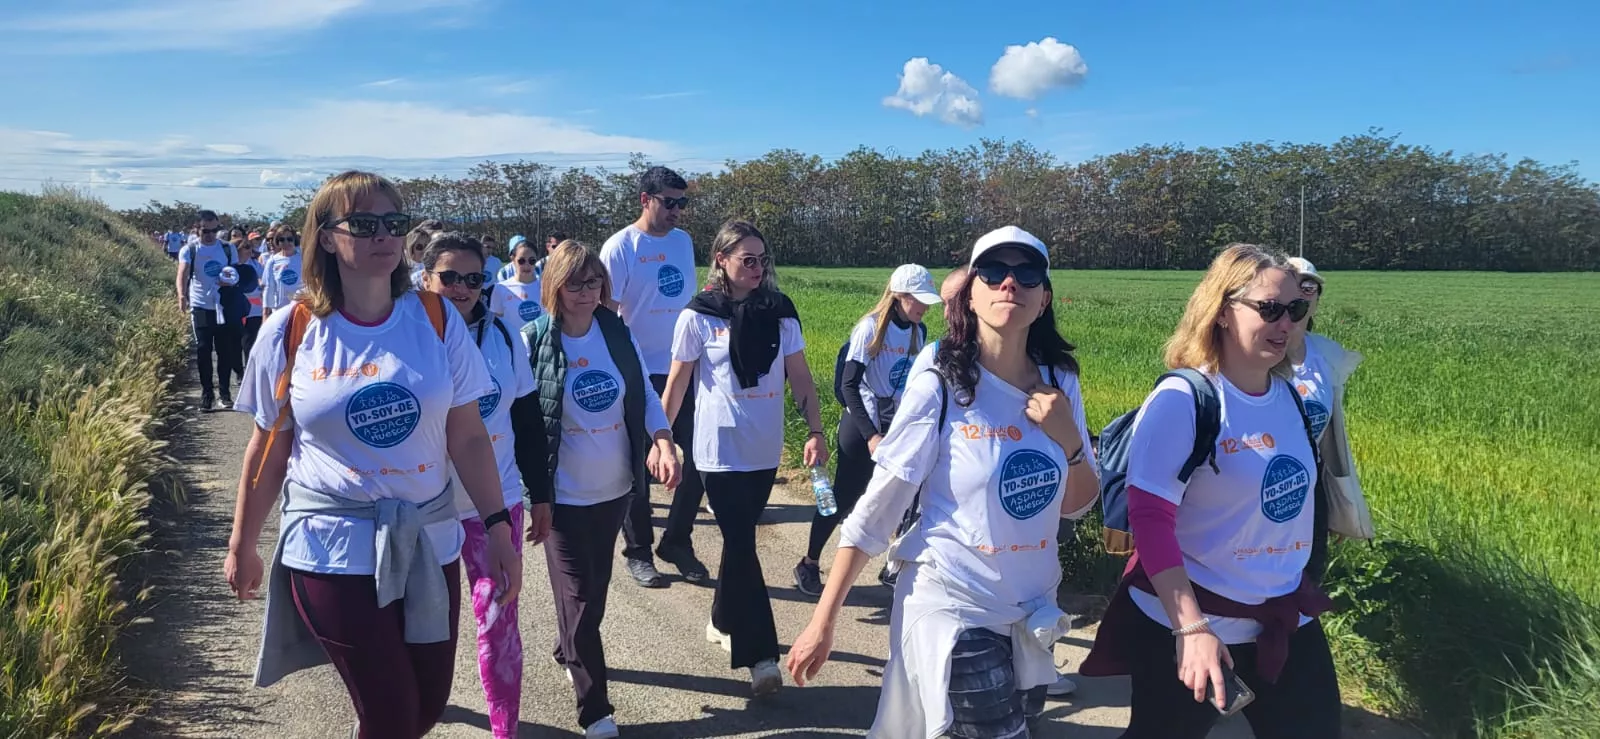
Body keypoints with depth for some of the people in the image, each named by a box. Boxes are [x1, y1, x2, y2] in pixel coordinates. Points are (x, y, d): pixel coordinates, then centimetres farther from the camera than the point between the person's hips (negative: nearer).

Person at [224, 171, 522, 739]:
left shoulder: (436, 319, -4)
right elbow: (268, 448, 3)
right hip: (332, 551, -2)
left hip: (430, 542, 3)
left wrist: (498, 526, -3)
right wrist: (242, 546, 9)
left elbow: (468, 437, 0)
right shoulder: (290, 332, -7)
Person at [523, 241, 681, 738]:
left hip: (616, 486, 5)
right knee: (578, 596, 1)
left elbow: (644, 394, 5)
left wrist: (663, 441, -13)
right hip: (565, 493, -5)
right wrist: (534, 490, -12)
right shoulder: (535, 342, -14)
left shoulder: (618, 334, -1)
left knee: (597, 585, 21)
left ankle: (569, 654, 48)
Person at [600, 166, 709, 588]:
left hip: (683, 368, 5)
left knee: (697, 458, 6)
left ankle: (677, 541, 23)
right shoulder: (621, 247, -9)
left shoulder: (683, 241, 7)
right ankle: (638, 551, 22)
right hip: (638, 374, -5)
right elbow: (606, 313, -11)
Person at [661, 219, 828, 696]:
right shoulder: (698, 316, -7)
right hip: (721, 450, -3)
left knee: (739, 537, 15)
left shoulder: (780, 312, 1)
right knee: (741, 544, -5)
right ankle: (761, 654, -2)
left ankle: (723, 621, 35)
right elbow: (677, 383, 0)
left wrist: (816, 431, -6)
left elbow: (800, 377, 2)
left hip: (765, 449, 4)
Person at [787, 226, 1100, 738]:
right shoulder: (938, 390, -16)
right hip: (952, 607, -5)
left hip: (1031, 611, 6)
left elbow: (1078, 506, 7)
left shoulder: (1060, 384, -2)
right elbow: (874, 513, -12)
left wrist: (1069, 441, -13)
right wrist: (823, 622, -9)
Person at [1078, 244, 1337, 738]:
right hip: (1186, 625, -6)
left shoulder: (1292, 395, 2)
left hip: (1289, 620, 6)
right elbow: (1149, 519, -21)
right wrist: (1191, 628, -26)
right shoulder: (1182, 399, -18)